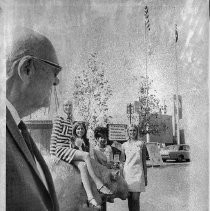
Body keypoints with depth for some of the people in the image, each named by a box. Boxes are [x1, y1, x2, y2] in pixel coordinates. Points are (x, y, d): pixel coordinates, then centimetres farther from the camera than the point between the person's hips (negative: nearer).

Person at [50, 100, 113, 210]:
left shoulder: (70, 121, 19)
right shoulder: (58, 119, -1)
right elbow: (54, 137, -6)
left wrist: (75, 146, 13)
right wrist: (52, 154, -10)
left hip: (69, 149, 6)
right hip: (60, 149, -6)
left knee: (83, 165, -24)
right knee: (86, 155, -26)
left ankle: (90, 197, -32)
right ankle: (99, 184, -21)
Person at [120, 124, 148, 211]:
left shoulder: (141, 144, 6)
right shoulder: (124, 145, 10)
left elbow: (144, 161, 8)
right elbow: (122, 159, 10)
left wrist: (145, 176, 6)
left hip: (138, 172, -2)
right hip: (127, 172, 2)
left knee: (135, 198, -7)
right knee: (129, 198, 4)